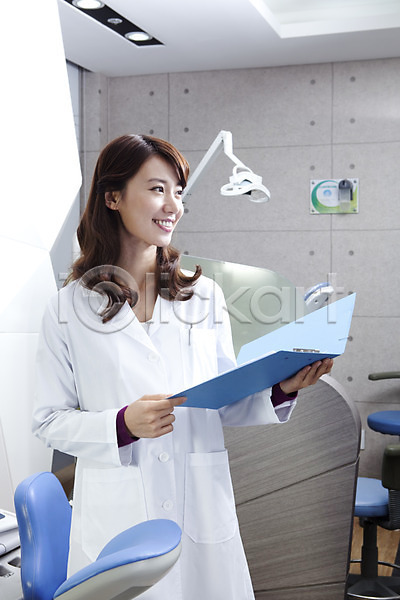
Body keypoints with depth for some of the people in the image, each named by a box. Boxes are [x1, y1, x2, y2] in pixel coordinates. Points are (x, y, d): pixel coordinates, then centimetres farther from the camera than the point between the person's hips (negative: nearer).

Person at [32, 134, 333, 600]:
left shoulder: (205, 298, 3)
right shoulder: (69, 309, -4)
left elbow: (227, 407, 6)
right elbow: (50, 421, -3)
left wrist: (281, 389, -12)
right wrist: (123, 425, -19)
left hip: (202, 514, 2)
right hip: (117, 520, -2)